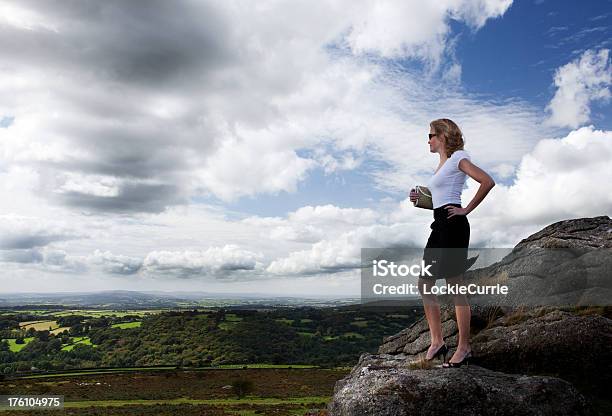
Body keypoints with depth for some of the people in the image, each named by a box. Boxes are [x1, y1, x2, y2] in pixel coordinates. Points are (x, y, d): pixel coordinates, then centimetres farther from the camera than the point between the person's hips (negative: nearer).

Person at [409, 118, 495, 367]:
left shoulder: (458, 157, -4)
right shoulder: (443, 163, 22)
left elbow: (488, 182, -17)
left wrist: (466, 210, -13)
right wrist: (420, 199, 10)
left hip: (453, 225, -10)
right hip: (439, 226, 10)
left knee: (455, 287, -6)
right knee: (425, 285, 7)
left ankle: (463, 348, 3)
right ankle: (437, 342, 13)